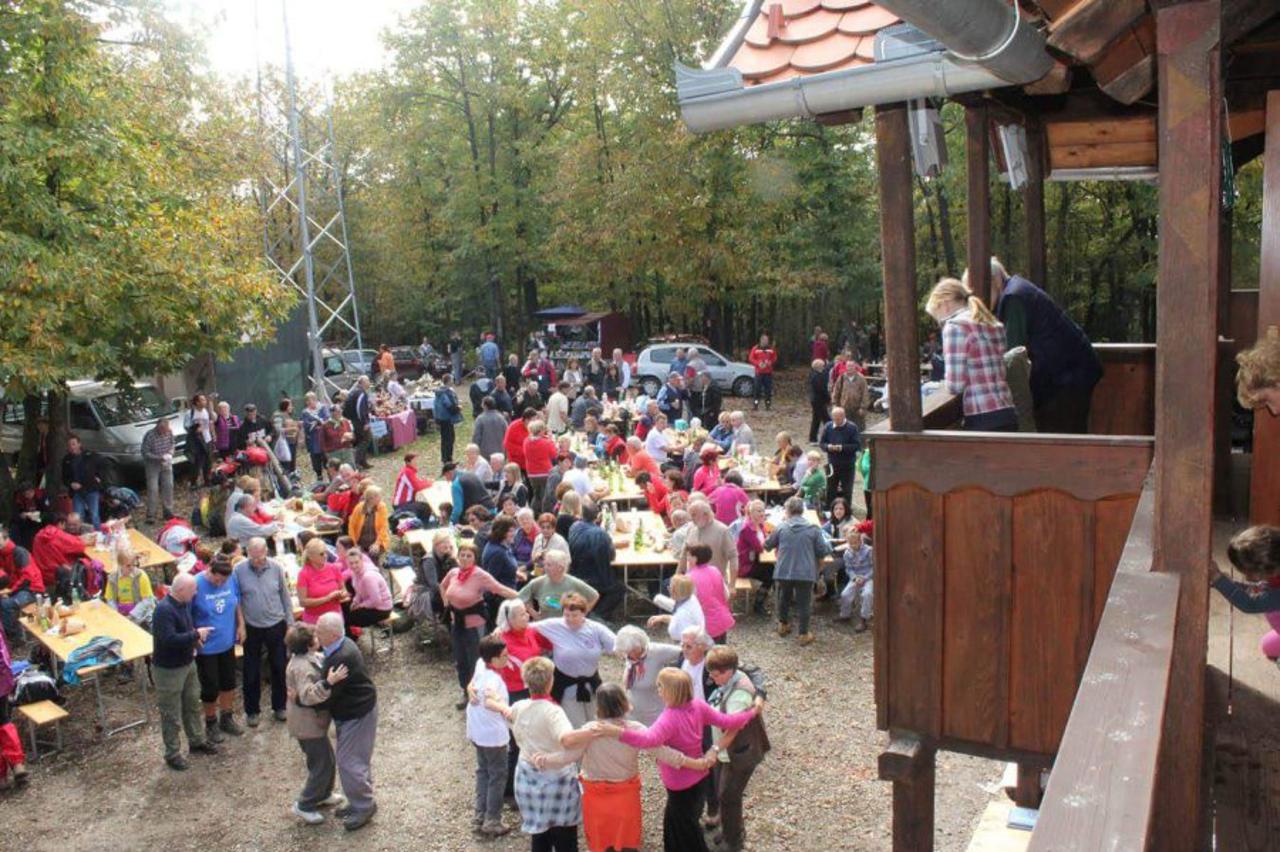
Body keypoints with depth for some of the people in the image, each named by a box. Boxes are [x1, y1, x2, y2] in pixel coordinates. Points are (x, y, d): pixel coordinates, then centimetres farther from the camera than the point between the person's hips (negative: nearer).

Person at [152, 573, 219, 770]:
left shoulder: (184, 603, 0)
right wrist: (196, 634, -25)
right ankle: (172, 753, 22)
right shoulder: (164, 610, -28)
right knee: (171, 714, 7)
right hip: (168, 669, -9)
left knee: (193, 704, 22)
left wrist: (195, 638, 0)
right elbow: (169, 640, -35)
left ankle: (197, 741, 40)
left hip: (187, 663, 9)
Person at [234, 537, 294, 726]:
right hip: (251, 628, -1)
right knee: (251, 672, 11)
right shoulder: (239, 570, -11)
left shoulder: (276, 568, -8)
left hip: (276, 625, 1)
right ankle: (251, 710, 27)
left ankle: (279, 706, 29)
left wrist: (290, 623, 3)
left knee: (279, 668, 12)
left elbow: (286, 597, 2)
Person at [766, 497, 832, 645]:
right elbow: (824, 551, -5)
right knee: (804, 603, 9)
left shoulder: (781, 527, -3)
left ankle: (783, 625, 40)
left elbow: (767, 545, 10)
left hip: (783, 571, 2)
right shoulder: (813, 529, -7)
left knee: (784, 598, 24)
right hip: (805, 572, -2)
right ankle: (804, 634, 14)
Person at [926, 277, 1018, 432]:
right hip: (1008, 415, 8)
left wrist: (949, 384, 9)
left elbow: (955, 385, -11)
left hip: (983, 421, -8)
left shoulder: (955, 325, -7)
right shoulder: (993, 324, 18)